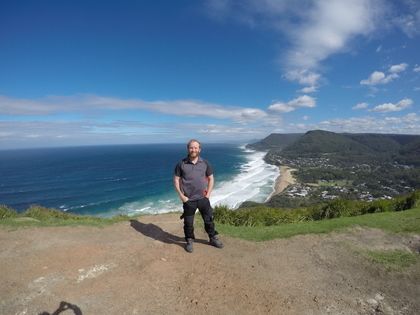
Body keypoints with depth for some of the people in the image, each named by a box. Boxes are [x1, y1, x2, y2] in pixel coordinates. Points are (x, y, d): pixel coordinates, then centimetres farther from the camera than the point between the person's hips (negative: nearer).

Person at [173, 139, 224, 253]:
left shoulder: (205, 163, -1)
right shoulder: (181, 164, -7)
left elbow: (211, 179, 6)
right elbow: (176, 180, -2)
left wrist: (208, 194, -1)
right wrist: (181, 196, -9)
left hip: (203, 198, 2)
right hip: (188, 200, -2)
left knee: (209, 220, 15)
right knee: (188, 223, 12)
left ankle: (213, 238, 36)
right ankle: (189, 241, 34)